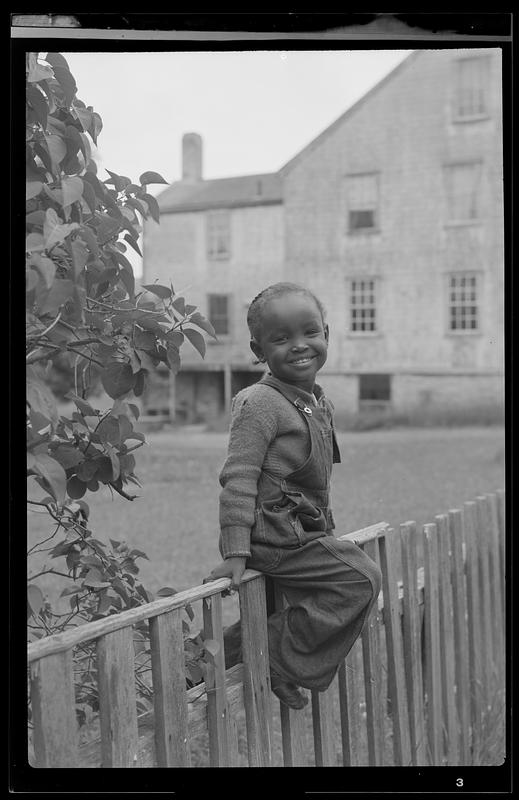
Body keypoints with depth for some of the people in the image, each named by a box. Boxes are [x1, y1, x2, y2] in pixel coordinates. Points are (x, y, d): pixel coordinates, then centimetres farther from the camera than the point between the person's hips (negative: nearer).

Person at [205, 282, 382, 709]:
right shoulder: (260, 404, -16)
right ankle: (275, 658, -5)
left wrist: (329, 533, 21)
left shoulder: (322, 403, 12)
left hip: (304, 532, 9)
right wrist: (235, 552, -22)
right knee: (362, 580, -13)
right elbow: (239, 478, -19)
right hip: (274, 537, -9)